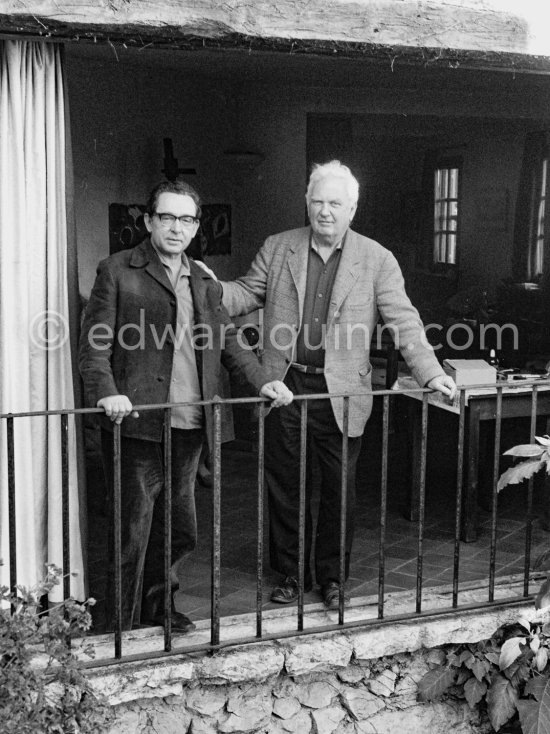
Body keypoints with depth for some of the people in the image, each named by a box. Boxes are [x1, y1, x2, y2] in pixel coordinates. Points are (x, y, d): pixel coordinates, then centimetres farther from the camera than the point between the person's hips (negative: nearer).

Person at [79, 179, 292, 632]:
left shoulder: (203, 282, 16)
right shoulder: (117, 272, -1)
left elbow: (228, 341, 17)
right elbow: (94, 344, -6)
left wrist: (261, 381, 2)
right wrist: (106, 393, -23)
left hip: (189, 427, 6)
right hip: (136, 425, -5)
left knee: (181, 531, 14)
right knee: (134, 531, 3)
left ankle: (155, 604, 36)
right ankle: (124, 624, 21)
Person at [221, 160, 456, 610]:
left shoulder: (376, 260, -1)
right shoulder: (277, 249, 5)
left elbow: (404, 321, -4)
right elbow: (248, 294, 9)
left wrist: (431, 373, -14)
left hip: (341, 394, -1)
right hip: (284, 387, 2)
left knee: (339, 489, 9)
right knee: (286, 486, 11)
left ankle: (332, 576, 28)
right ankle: (291, 573, 28)